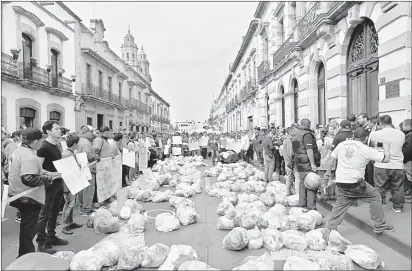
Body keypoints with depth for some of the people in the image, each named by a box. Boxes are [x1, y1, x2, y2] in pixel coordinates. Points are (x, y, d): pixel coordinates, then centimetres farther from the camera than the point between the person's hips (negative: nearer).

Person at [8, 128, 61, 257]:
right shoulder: (30, 157, -25)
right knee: (28, 229, 3)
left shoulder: (18, 151, 8)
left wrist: (46, 173, 9)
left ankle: (25, 255, 35)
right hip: (29, 198, -10)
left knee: (26, 227, 22)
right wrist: (48, 178, -21)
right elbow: (29, 179, -33)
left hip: (20, 196, 10)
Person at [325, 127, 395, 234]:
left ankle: (329, 228, 15)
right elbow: (386, 159, -2)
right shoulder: (366, 149, -6)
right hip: (356, 183, -4)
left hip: (340, 182, 5)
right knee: (375, 197, 17)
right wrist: (387, 148, 18)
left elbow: (332, 158, 13)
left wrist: (328, 171, 26)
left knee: (340, 205, 17)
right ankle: (380, 226, 25)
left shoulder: (342, 144, 5)